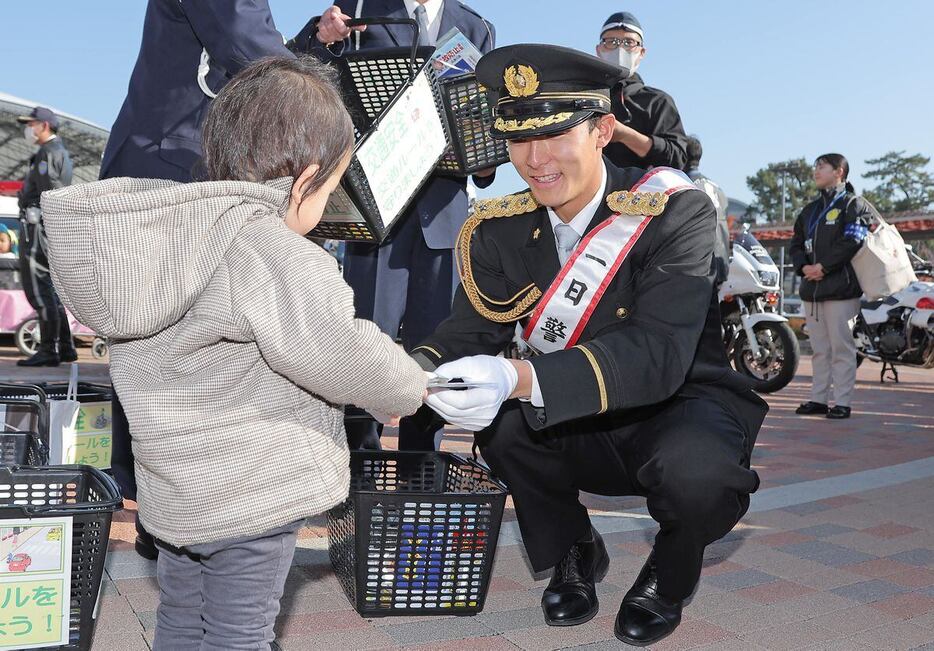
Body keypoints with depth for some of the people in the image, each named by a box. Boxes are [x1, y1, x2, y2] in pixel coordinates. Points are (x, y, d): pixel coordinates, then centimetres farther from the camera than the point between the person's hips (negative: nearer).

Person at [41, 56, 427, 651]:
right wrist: (412, 388, -4)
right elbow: (344, 356, -23)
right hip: (252, 495, -8)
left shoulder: (168, 231, 3)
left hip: (176, 485, 8)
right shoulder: (277, 257, -27)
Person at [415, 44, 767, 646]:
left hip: (684, 403, -3)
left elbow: (659, 354, -34)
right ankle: (573, 553, 5)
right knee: (500, 417, -26)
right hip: (581, 432, 4)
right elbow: (475, 327, -10)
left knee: (695, 472, -36)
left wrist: (520, 379, -49)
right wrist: (419, 369, -35)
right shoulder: (502, 228, -7)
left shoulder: (673, 211, -22)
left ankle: (670, 573, 3)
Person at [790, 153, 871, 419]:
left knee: (841, 347, -6)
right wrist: (803, 267, 0)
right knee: (819, 349, 9)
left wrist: (824, 266, -15)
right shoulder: (810, 210, 22)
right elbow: (796, 244, 19)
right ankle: (818, 399, 14)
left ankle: (842, 402, -2)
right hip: (812, 288, 7)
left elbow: (852, 242, -13)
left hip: (841, 288, -7)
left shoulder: (854, 204, 1)